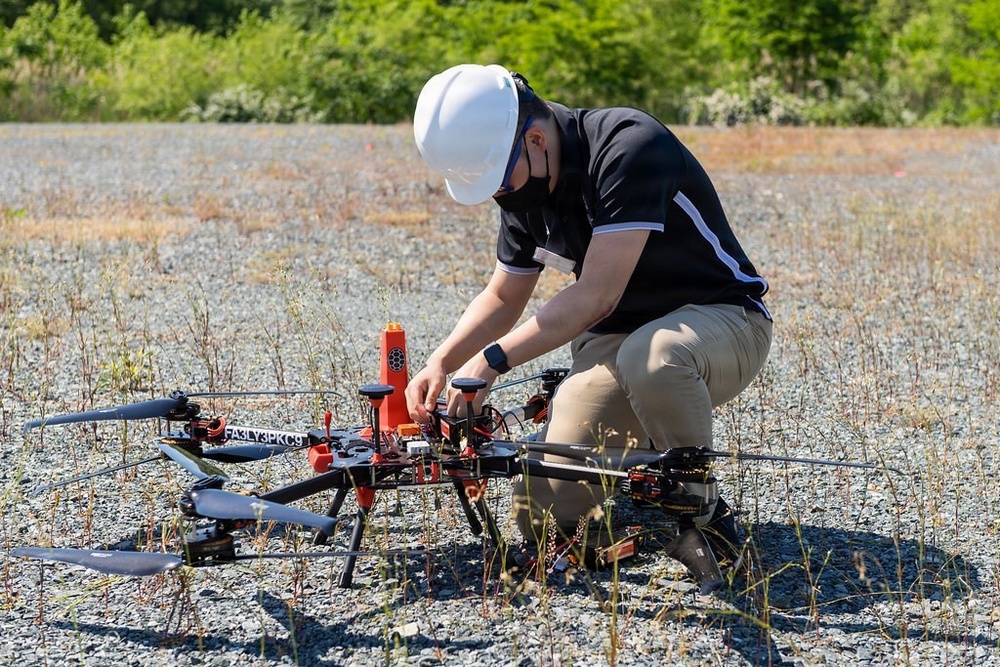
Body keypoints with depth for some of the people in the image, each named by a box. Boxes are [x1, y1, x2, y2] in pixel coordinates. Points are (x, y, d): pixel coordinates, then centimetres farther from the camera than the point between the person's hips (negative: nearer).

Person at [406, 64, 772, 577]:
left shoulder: (630, 147, -25)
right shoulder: (525, 186, 1)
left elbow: (597, 296, -30)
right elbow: (503, 297, 14)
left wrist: (491, 360, -28)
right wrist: (441, 362, -3)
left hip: (721, 319, -6)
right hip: (611, 341, 6)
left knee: (649, 357, -43)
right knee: (543, 518, -10)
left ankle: (705, 512, -17)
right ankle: (646, 455, 19)